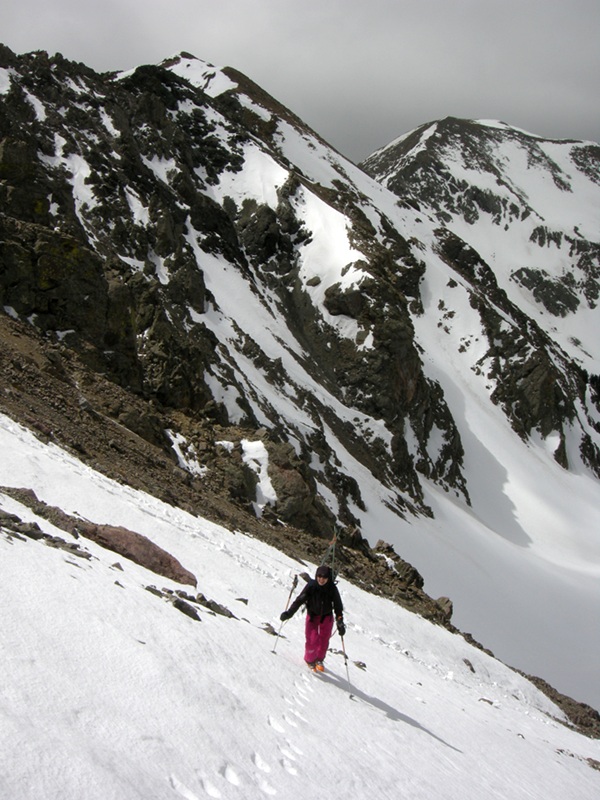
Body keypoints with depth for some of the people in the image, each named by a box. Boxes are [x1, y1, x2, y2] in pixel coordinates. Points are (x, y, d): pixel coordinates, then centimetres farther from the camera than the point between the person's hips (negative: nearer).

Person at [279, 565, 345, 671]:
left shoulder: (332, 589, -19)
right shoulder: (311, 586, -22)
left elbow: (338, 607, -11)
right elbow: (299, 600, -15)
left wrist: (340, 622, -16)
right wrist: (289, 613, -20)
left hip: (327, 617, 1)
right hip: (312, 616, -1)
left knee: (324, 640, 5)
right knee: (312, 640, -8)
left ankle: (319, 660, 32)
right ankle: (310, 660, 20)